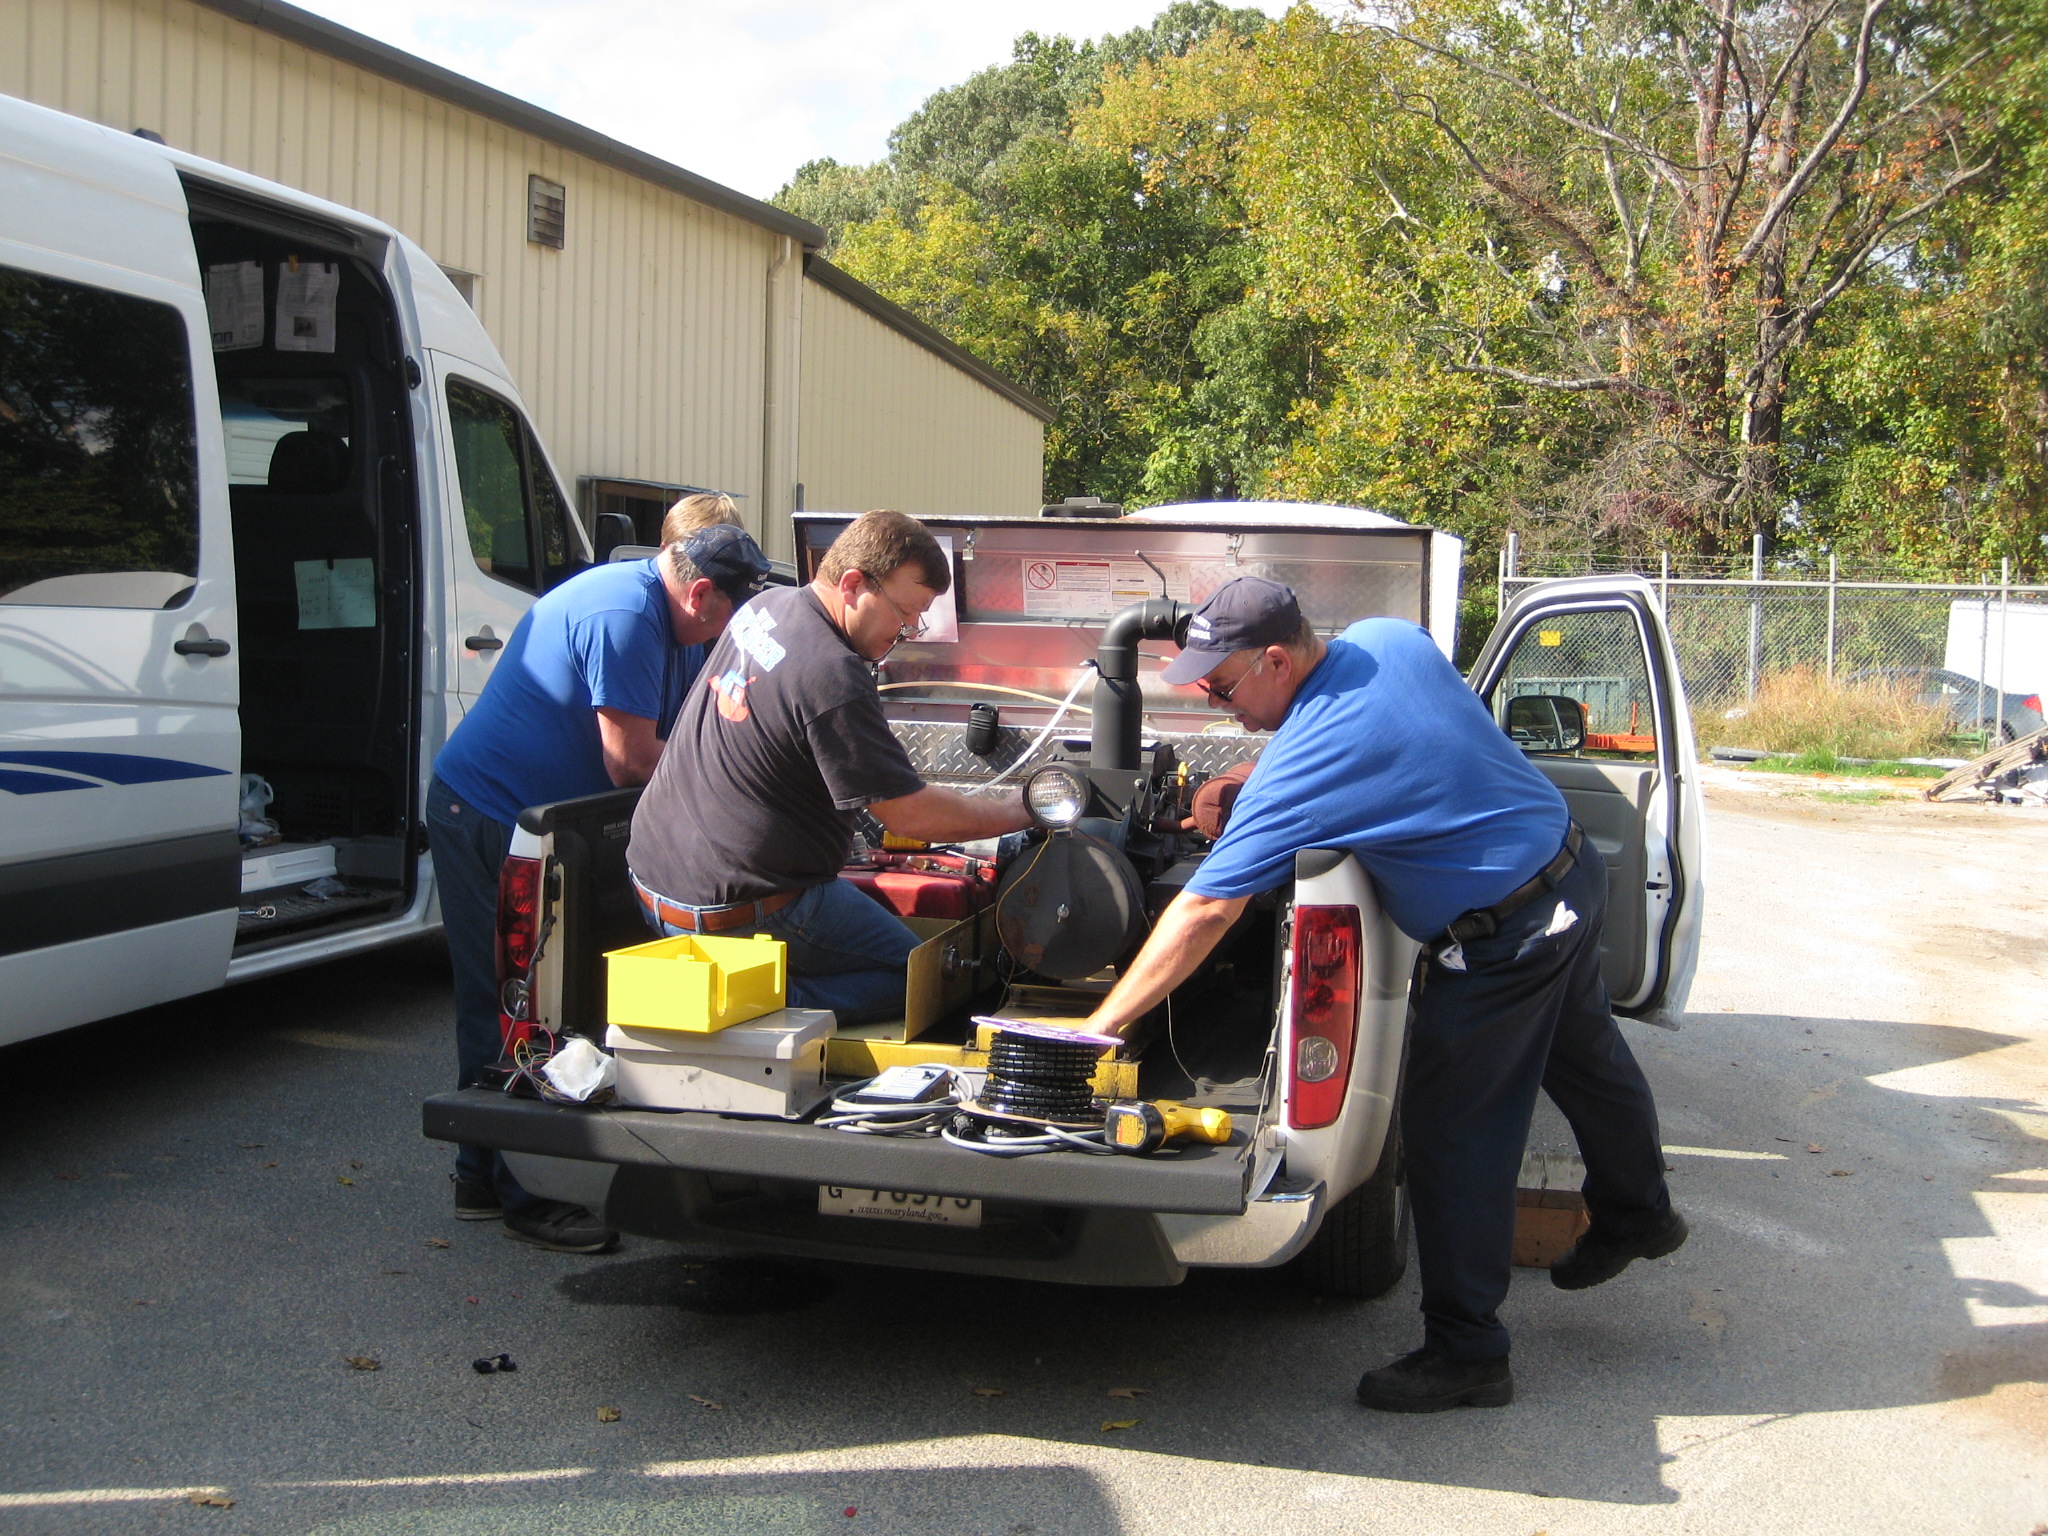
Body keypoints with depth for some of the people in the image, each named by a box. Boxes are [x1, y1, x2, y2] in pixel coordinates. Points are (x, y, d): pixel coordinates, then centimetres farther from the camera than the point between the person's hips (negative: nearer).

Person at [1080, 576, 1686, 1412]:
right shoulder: (1390, 639, -4)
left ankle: (1466, 1351, 11)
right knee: (1585, 1053, 30)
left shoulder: (1296, 770, -27)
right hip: (1575, 863, 9)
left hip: (1504, 938, -9)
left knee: (1452, 1130, 1)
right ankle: (1637, 1212, 53)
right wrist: (1241, 786, 6)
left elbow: (1205, 912, -27)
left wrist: (1100, 1026, -23)